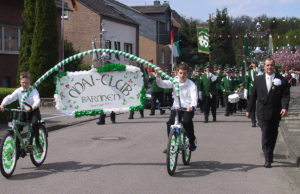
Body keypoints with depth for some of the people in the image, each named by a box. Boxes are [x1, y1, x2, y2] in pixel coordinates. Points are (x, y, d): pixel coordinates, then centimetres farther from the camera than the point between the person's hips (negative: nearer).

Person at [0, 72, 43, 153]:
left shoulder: (33, 90, -13)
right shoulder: (18, 91, -4)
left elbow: (37, 100, -29)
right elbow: (10, 98, -15)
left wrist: (32, 107, -50)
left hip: (33, 111, -3)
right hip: (23, 111, 3)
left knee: (34, 123, -29)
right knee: (17, 127, -12)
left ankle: (37, 143, -15)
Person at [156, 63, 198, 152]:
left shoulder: (191, 84, -7)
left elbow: (194, 97, -21)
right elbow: (162, 84, -6)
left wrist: (192, 106, -42)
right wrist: (158, 76, -26)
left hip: (188, 108, -3)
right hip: (176, 107, 3)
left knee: (187, 121, -28)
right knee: (170, 123, -17)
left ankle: (192, 141, -3)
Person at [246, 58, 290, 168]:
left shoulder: (282, 80, 1)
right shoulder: (258, 79, 7)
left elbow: (285, 96, -5)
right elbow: (253, 96, 10)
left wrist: (284, 107, -21)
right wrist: (249, 110, 9)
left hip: (275, 113, 0)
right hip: (262, 113, 0)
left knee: (273, 135, 11)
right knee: (265, 135, -7)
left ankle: (270, 155, 28)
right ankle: (267, 159, -4)